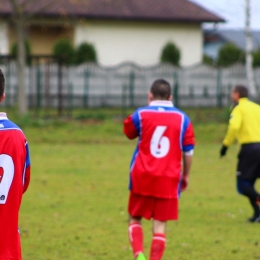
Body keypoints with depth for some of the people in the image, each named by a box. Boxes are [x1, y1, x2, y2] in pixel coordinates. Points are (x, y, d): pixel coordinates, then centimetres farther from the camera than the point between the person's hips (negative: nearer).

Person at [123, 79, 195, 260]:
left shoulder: (140, 114, 0)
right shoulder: (182, 118, 2)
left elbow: (129, 133, 21)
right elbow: (188, 151, 5)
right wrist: (186, 175, 19)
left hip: (142, 178, 0)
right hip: (169, 179, 0)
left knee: (135, 219, 12)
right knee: (160, 224, 4)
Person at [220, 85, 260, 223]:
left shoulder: (239, 108, 0)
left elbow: (234, 126, -17)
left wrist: (225, 144, -12)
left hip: (249, 148, -6)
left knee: (242, 186, -3)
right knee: (249, 184, 12)